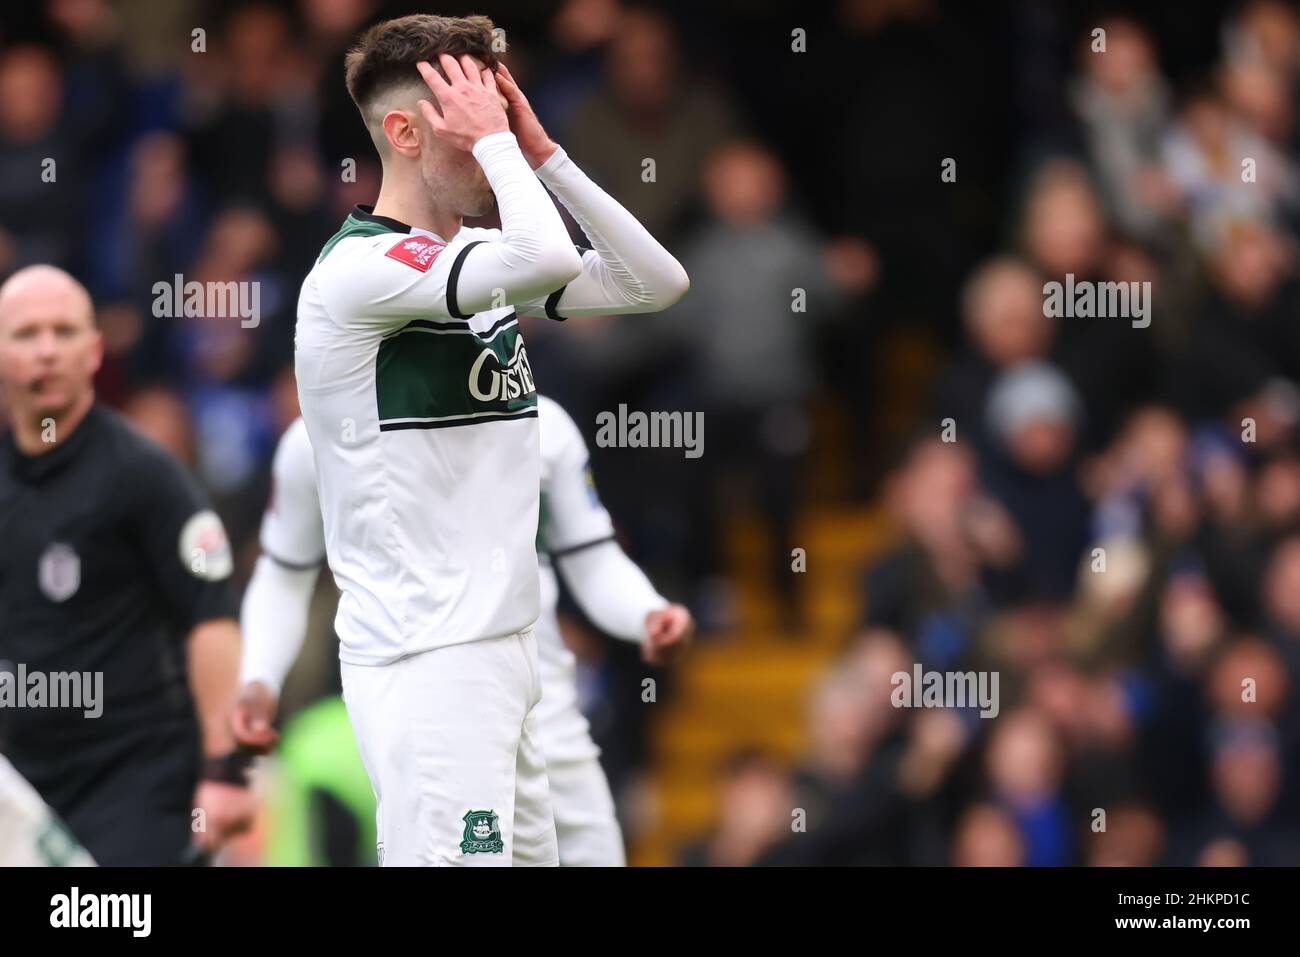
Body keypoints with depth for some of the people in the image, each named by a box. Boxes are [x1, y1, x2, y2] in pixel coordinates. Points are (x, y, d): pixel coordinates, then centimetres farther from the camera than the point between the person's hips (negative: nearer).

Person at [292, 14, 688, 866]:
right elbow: (547, 258, -30)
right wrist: (495, 139, -13)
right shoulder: (360, 268, -15)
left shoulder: (478, 256, 13)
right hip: (427, 661, -9)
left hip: (504, 645, 9)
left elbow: (656, 282, 10)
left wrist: (542, 153, 4)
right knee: (464, 857, -15)